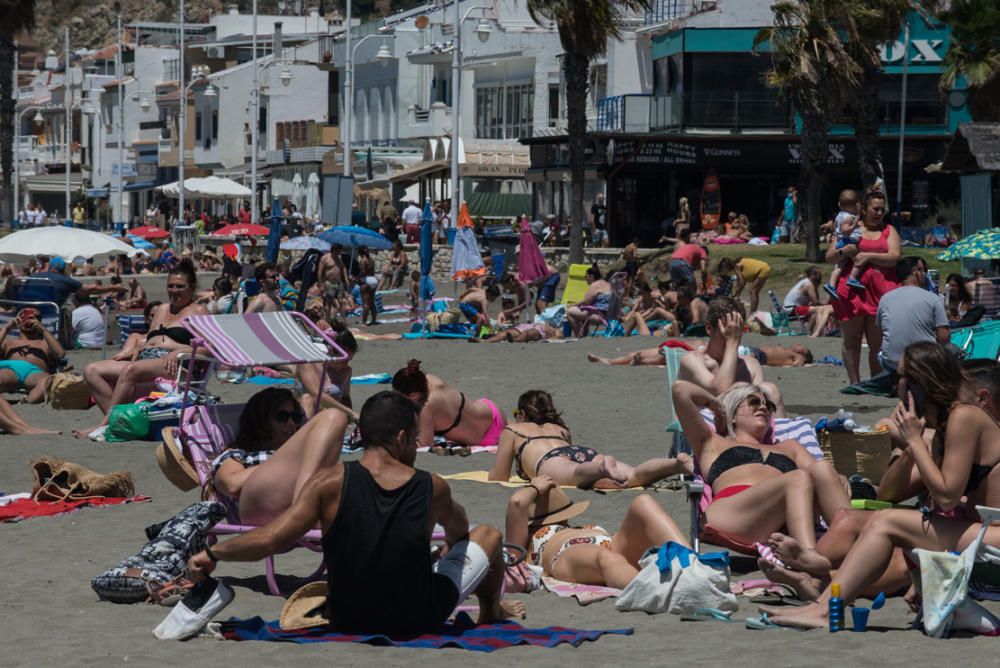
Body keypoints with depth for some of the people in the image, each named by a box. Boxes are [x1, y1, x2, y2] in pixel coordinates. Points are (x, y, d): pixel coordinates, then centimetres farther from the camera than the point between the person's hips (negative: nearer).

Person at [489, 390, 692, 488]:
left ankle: (603, 466, -75)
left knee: (577, 472, -40)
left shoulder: (512, 430, 34)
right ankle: (681, 463, -49)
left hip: (550, 462, -4)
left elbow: (498, 477, 33)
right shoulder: (560, 429, 45)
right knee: (632, 476, -23)